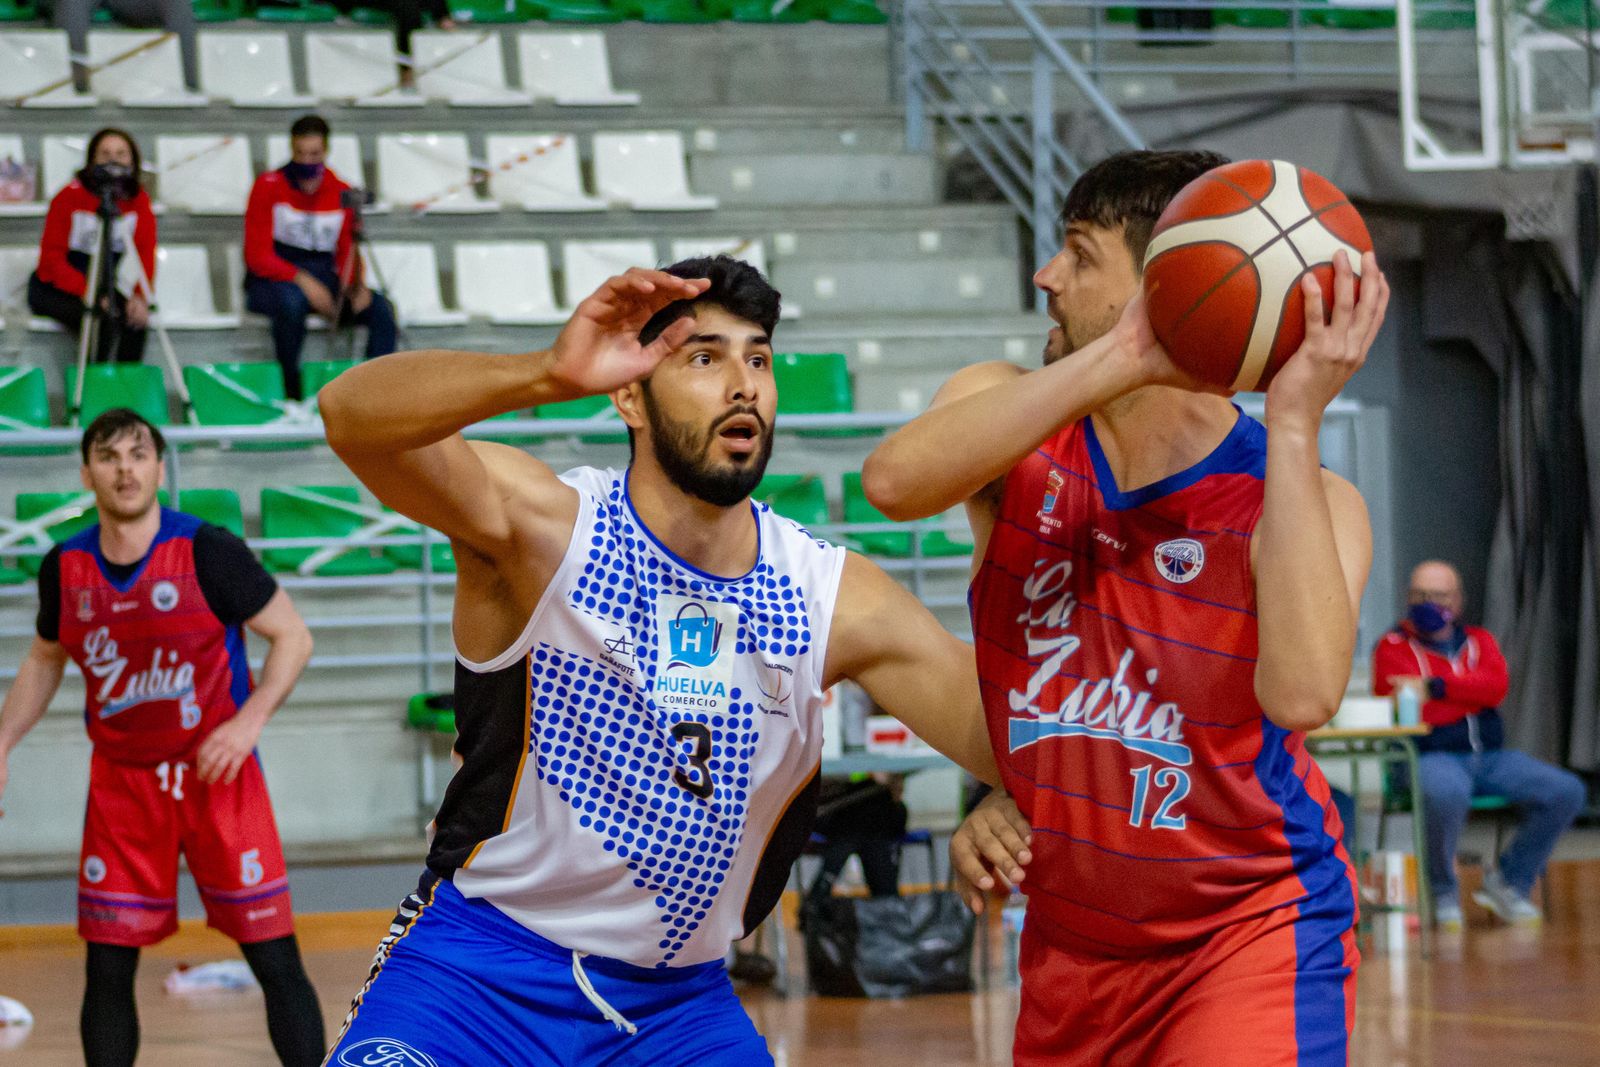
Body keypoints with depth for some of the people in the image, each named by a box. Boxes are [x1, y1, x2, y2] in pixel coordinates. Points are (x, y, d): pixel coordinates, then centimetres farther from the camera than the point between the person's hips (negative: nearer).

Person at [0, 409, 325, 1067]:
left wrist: (248, 722, -19)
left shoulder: (207, 551, -12)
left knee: (274, 958, -4)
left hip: (216, 773, -3)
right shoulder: (65, 568, 1)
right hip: (121, 783, 3)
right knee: (107, 969, 3)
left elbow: (292, 637, -7)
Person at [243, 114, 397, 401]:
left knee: (381, 308, -19)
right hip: (271, 283, -4)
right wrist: (302, 280, -23)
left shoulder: (342, 194, 6)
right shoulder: (269, 187, -5)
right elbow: (257, 256, -10)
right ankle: (291, 392, -26)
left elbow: (348, 253, 9)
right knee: (292, 299, -40)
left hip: (324, 282, 4)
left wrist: (356, 285, -14)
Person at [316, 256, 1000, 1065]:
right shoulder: (544, 527, -14)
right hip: (477, 969, -4)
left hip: (677, 1001, 4)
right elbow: (352, 413, -31)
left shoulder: (835, 600, -3)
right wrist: (548, 375, -47)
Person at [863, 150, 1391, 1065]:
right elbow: (895, 481, -28)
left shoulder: (1308, 505, -13)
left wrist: (1294, 423, -33)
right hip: (1072, 946, 4)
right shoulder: (1016, 425, -3)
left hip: (1252, 928, -4)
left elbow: (1302, 695, -34)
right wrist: (1119, 362, -34)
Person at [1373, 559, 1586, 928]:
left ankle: (1508, 881, 3)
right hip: (1430, 756, -5)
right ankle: (1443, 894, -14)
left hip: (1488, 756, 5)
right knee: (1447, 794, -40)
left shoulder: (1478, 641, 17)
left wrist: (1437, 687, -15)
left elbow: (1497, 685, -5)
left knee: (1566, 791, -13)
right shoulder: (1394, 646, 4)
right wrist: (1474, 694, -7)